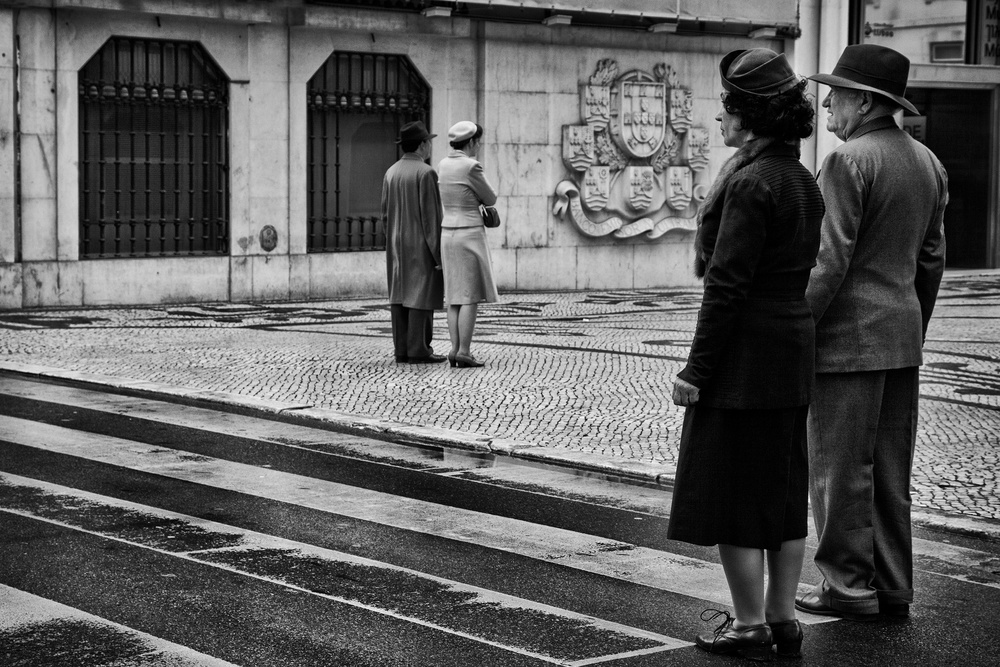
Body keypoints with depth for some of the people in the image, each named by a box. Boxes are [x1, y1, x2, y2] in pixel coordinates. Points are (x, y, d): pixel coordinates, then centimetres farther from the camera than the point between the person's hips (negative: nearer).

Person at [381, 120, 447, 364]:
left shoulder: (391, 173, 8)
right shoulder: (426, 173, -13)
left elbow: (385, 213, 9)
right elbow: (431, 216, -16)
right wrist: (438, 253, -14)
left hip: (396, 245, 7)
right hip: (422, 244, -7)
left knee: (400, 295, 6)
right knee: (421, 296, -5)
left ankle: (402, 350, 6)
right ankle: (418, 350, -6)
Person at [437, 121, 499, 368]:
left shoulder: (443, 165, 9)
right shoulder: (471, 167, -16)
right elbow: (490, 198, -3)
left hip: (449, 234, 8)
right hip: (469, 235, -8)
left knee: (456, 296, 10)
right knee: (471, 297, -4)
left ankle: (455, 350, 6)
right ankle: (463, 353, -7)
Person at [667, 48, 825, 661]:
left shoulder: (749, 183, -17)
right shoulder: (804, 180, 10)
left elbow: (727, 284, -20)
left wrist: (697, 368, -16)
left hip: (743, 355, -9)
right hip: (794, 350, 9)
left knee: (730, 489, 0)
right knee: (784, 488, 13)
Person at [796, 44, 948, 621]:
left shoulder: (849, 161, -14)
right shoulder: (927, 162, 11)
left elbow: (830, 260, -18)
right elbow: (932, 258, 16)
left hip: (848, 336, -8)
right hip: (902, 336, 8)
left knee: (841, 466, -1)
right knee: (891, 470, 12)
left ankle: (849, 585, 3)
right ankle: (894, 587, 16)